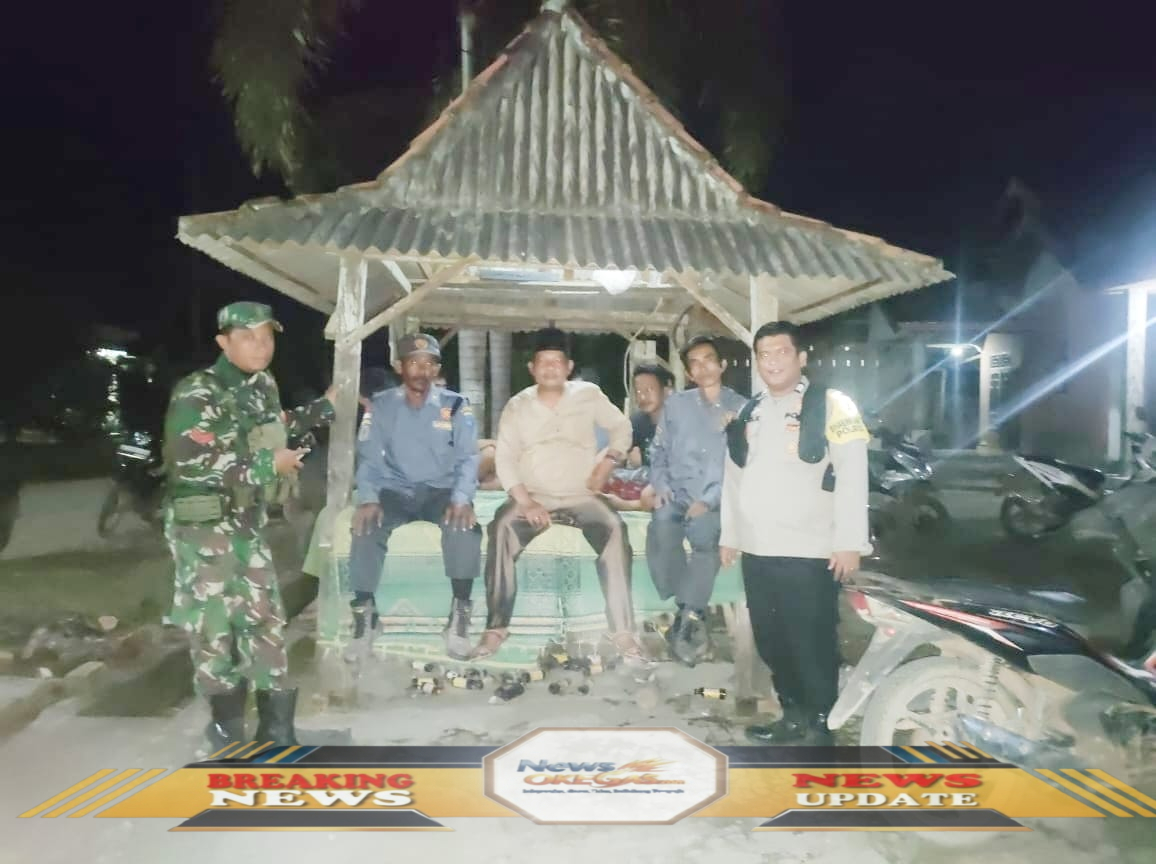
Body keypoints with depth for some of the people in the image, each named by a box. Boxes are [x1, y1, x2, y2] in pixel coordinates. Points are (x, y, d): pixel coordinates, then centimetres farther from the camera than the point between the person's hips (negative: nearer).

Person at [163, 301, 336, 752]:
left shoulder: (262, 385, 5)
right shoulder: (197, 394, -18)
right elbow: (190, 464, -28)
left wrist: (326, 406, 19)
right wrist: (269, 465, -20)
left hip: (248, 522, 7)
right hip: (203, 525, -7)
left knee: (265, 618, 9)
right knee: (213, 624, 1)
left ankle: (276, 730, 21)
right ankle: (228, 726, 20)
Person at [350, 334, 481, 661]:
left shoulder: (456, 405, 2)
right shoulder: (381, 405, 4)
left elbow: (468, 458, -5)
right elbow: (368, 457, -1)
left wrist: (461, 498, -24)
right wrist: (368, 498, -21)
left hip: (441, 490, -1)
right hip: (396, 491, 1)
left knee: (464, 525, -32)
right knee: (366, 527, -29)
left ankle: (460, 615, -20)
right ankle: (363, 612, -12)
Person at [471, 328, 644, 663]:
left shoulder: (588, 394, 5)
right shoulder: (517, 406, 3)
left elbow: (621, 427, 15)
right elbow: (505, 458, -3)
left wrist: (608, 461, -4)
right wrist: (525, 501, -17)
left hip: (581, 497, 0)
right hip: (533, 497, 0)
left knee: (614, 530, -28)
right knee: (502, 529, -29)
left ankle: (622, 630, -22)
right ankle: (497, 627, -18)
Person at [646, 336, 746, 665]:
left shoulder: (742, 408, 3)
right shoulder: (675, 405, 12)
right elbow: (658, 452, 15)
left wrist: (709, 500, -15)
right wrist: (660, 485, -4)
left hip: (718, 499, -2)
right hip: (677, 495, 2)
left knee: (704, 534, -32)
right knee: (661, 532, -28)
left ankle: (688, 615, -13)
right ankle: (692, 613, -10)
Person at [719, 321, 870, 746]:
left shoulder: (831, 406, -3)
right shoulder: (749, 413, 16)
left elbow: (852, 476, -10)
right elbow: (733, 478, 20)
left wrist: (849, 541, -15)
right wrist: (729, 535, 19)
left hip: (808, 551, -6)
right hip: (757, 550, 7)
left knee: (812, 644, 0)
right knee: (770, 641, 15)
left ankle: (818, 726, 15)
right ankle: (792, 716, 31)